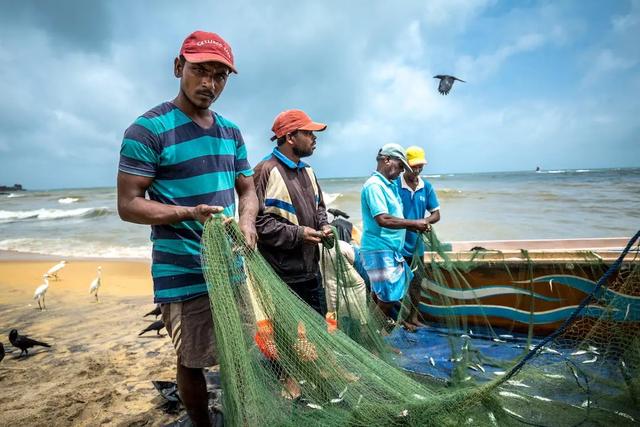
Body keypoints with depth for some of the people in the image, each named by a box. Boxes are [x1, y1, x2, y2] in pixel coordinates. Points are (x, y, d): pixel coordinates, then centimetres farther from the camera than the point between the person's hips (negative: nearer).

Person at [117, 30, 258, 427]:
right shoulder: (149, 128, -10)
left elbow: (247, 189, 14)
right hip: (185, 274, -5)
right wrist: (192, 212, -25)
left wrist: (247, 221, -8)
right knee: (192, 362, 9)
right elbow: (129, 204, -11)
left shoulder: (231, 131, 9)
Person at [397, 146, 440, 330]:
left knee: (416, 283, 16)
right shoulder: (394, 185, -12)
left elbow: (436, 214, 6)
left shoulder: (426, 187, 3)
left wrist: (425, 221, -15)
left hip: (417, 244, 5)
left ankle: (413, 317, 32)